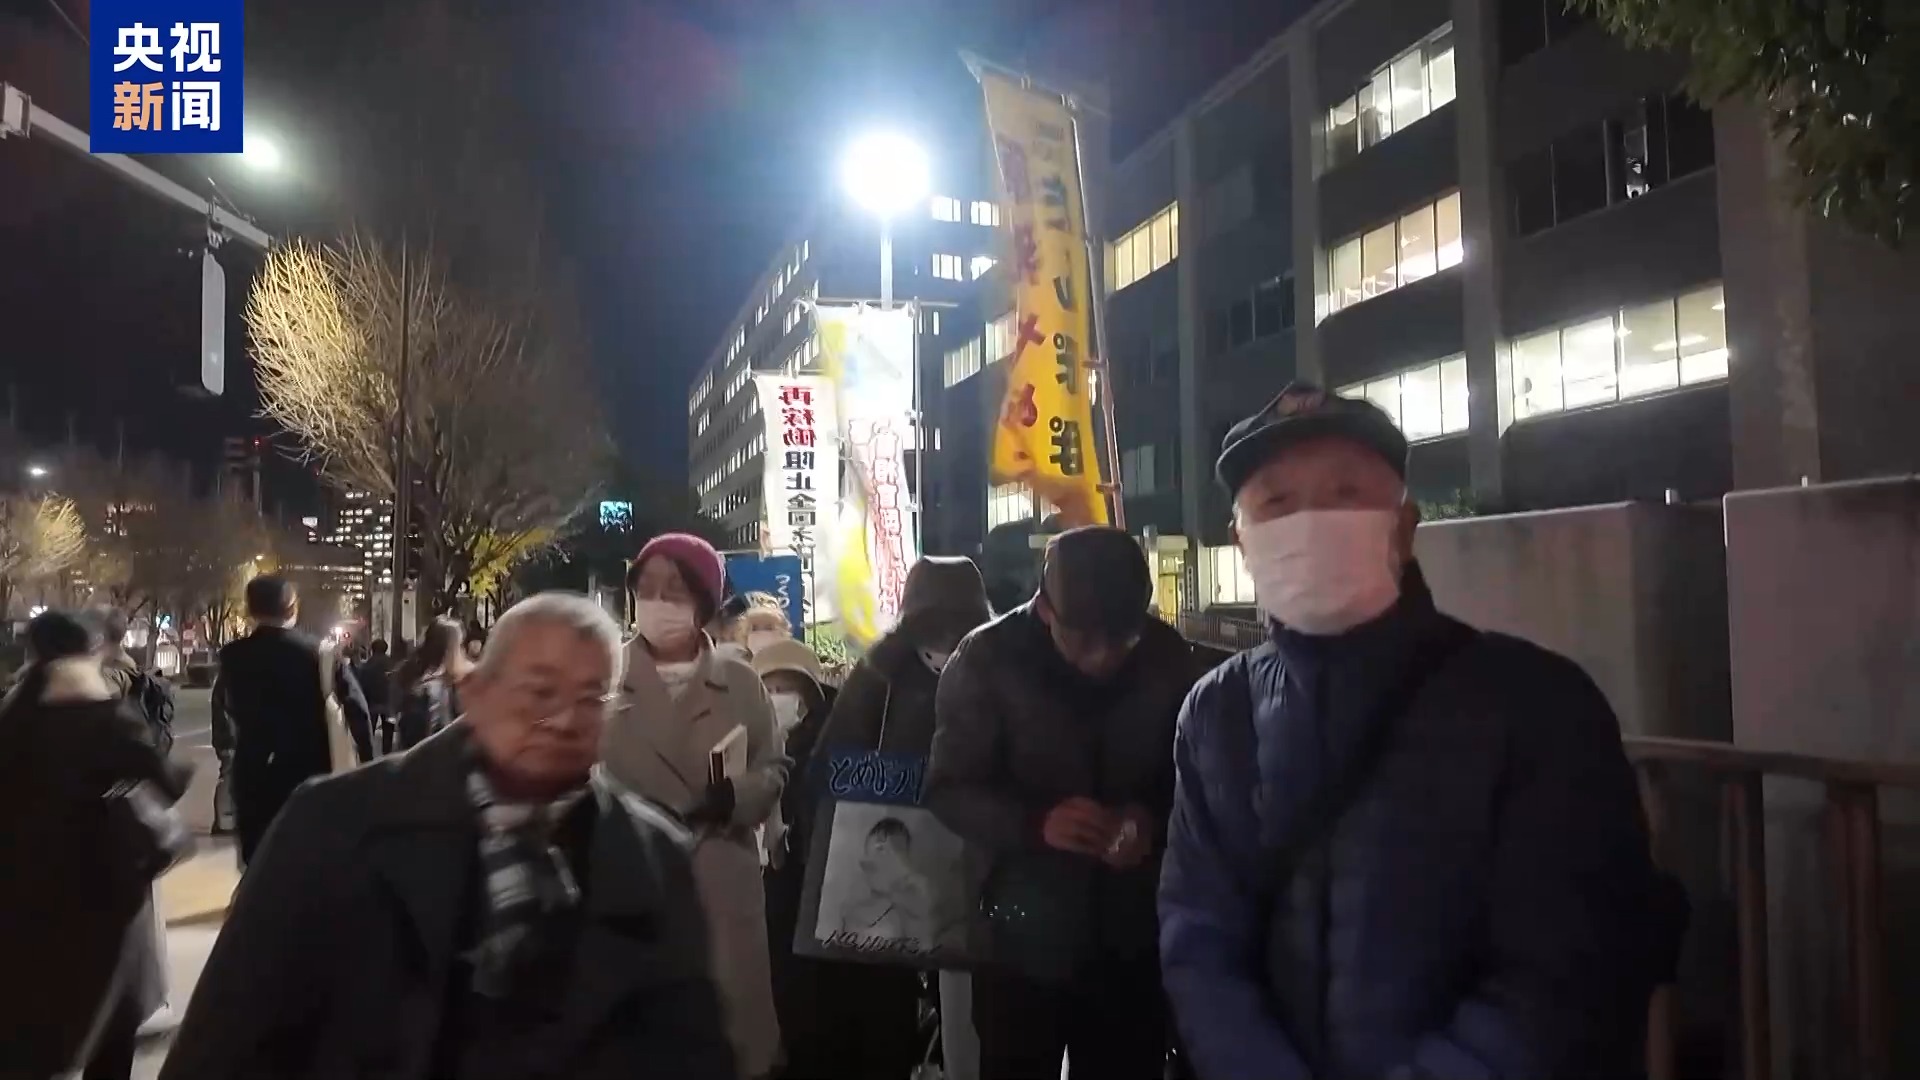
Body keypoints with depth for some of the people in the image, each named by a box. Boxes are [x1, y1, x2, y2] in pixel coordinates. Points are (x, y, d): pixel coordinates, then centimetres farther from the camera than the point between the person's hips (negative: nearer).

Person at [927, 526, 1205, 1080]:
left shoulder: (1169, 657, -6)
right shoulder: (986, 660, -12)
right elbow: (948, 790, -10)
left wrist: (1155, 820, -17)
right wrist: (1035, 822, -28)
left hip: (1134, 942, 2)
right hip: (1022, 939, -1)